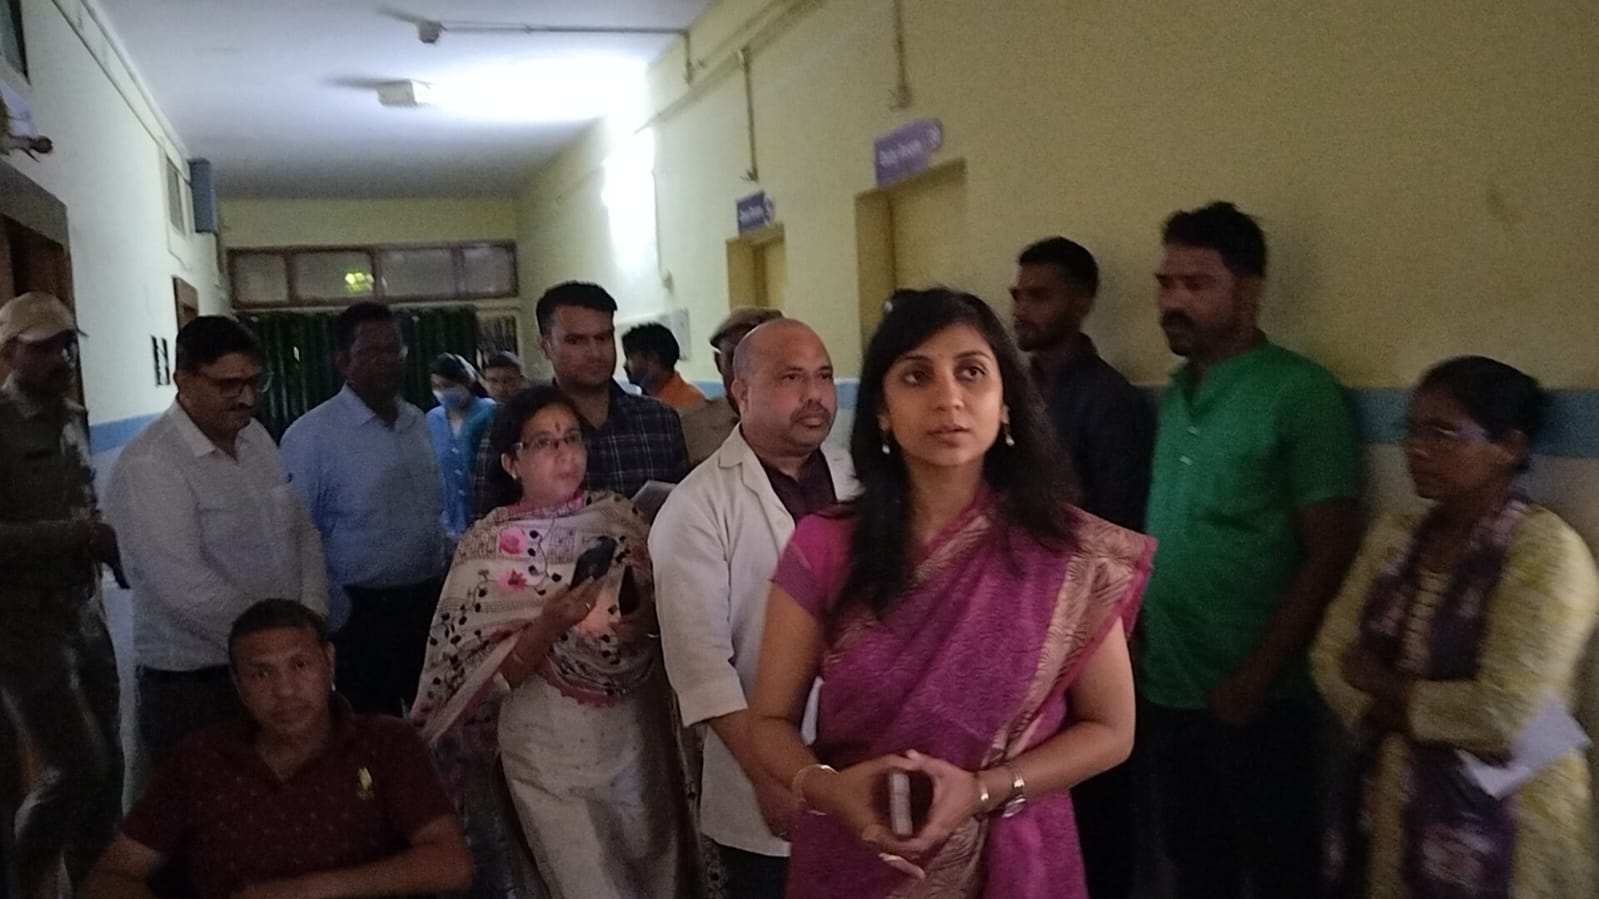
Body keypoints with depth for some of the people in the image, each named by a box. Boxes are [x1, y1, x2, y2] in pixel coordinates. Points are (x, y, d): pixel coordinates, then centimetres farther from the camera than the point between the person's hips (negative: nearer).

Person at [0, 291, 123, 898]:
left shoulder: (74, 418, 12)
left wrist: (115, 547, -1)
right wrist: (78, 536, -22)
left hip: (84, 616, 7)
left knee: (106, 765, 9)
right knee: (77, 768, -7)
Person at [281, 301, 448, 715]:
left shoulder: (417, 422, 8)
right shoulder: (311, 436, -11)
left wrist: (440, 584, 12)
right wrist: (336, 619, -11)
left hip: (428, 603, 6)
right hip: (362, 614, -6)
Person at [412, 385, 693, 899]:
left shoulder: (619, 517, -4)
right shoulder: (488, 550, -13)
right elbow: (483, 680, -13)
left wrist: (647, 620, -14)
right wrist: (549, 624, -26)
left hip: (641, 735, 4)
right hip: (554, 752, -4)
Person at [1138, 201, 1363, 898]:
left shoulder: (1301, 393, -11)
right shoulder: (1173, 396, 7)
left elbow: (1330, 556, -14)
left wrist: (1257, 677, -16)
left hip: (1253, 700, -6)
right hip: (1166, 693, 6)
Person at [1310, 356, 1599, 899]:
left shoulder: (1548, 552, -15)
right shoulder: (1392, 537, 4)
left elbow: (1505, 716, -24)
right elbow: (1331, 662, -1)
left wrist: (1385, 685, -9)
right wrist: (1431, 709, -16)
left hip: (1493, 835, -5)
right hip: (1382, 810, 5)